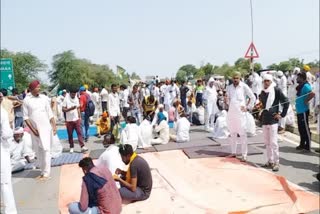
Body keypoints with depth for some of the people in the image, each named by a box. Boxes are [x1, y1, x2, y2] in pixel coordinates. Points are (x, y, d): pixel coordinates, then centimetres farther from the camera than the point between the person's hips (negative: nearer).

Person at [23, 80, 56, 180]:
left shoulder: (44, 98, 2)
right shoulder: (27, 100, -3)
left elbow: (50, 113, 6)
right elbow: (25, 117, -3)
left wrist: (54, 126, 0)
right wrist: (33, 129, -9)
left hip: (46, 128, 0)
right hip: (35, 130, 1)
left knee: (46, 150, -6)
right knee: (38, 151, 9)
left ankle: (46, 173, -3)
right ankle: (43, 171, 21)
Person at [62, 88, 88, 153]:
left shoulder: (76, 99, 7)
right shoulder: (66, 99, -6)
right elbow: (63, 109, -9)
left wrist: (80, 117, 7)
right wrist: (70, 108, -24)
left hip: (76, 119, 3)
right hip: (69, 120, -3)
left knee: (79, 133, -4)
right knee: (70, 134, 6)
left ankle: (82, 147, -6)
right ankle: (71, 147, 18)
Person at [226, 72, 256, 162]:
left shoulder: (244, 86, -3)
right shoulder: (229, 87, 11)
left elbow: (252, 97, 2)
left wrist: (248, 107, -1)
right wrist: (228, 104, 10)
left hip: (240, 113, -5)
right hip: (231, 113, 5)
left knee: (242, 134, -4)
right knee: (232, 133, 12)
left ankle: (244, 155, 1)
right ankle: (233, 152, 22)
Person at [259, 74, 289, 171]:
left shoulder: (276, 90, -5)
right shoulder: (262, 93, 11)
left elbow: (286, 102, -4)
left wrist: (282, 115, -5)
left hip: (273, 120, -6)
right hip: (264, 120, 6)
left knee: (273, 142, -8)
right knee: (267, 142, 11)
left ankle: (276, 162, 1)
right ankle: (270, 161, 21)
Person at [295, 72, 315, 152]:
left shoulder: (305, 86, -17)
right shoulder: (300, 86, 11)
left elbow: (312, 94, -32)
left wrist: (306, 101, -21)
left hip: (303, 111, -10)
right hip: (299, 110, 10)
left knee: (305, 129, -1)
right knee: (301, 128, 17)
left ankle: (307, 146, 8)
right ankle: (302, 144, 28)